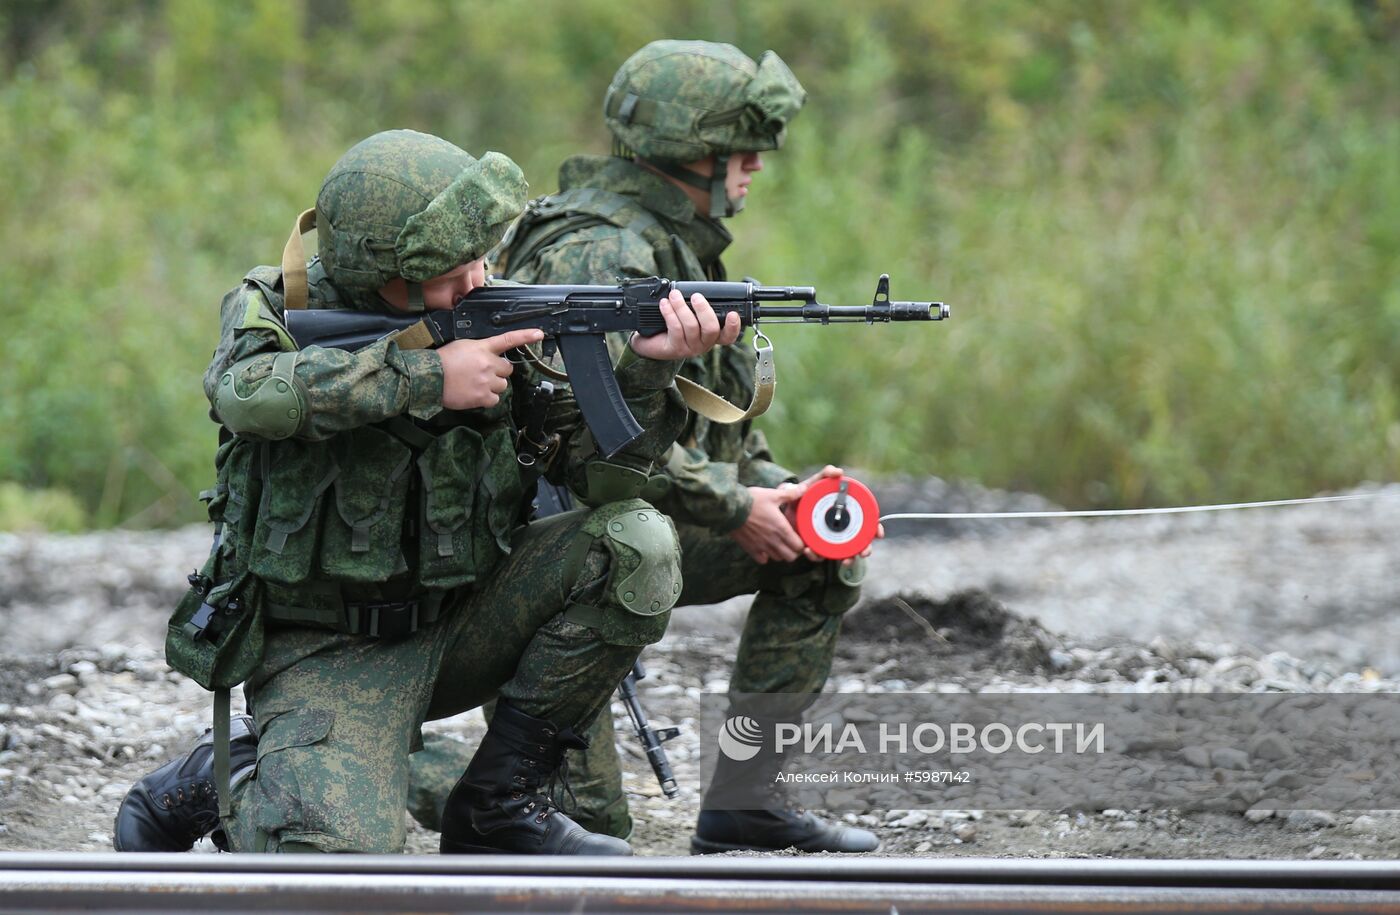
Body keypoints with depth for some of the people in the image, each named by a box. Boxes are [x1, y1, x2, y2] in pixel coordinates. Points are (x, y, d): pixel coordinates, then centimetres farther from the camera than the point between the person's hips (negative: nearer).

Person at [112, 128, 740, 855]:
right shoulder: (277, 309, -10)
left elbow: (602, 446, 0)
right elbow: (245, 391, -34)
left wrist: (649, 367, -21)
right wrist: (424, 377, -32)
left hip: (453, 626, 5)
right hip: (326, 656, -5)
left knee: (636, 546, -16)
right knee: (342, 856, -29)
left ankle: (501, 801, -4)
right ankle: (213, 781, 9)